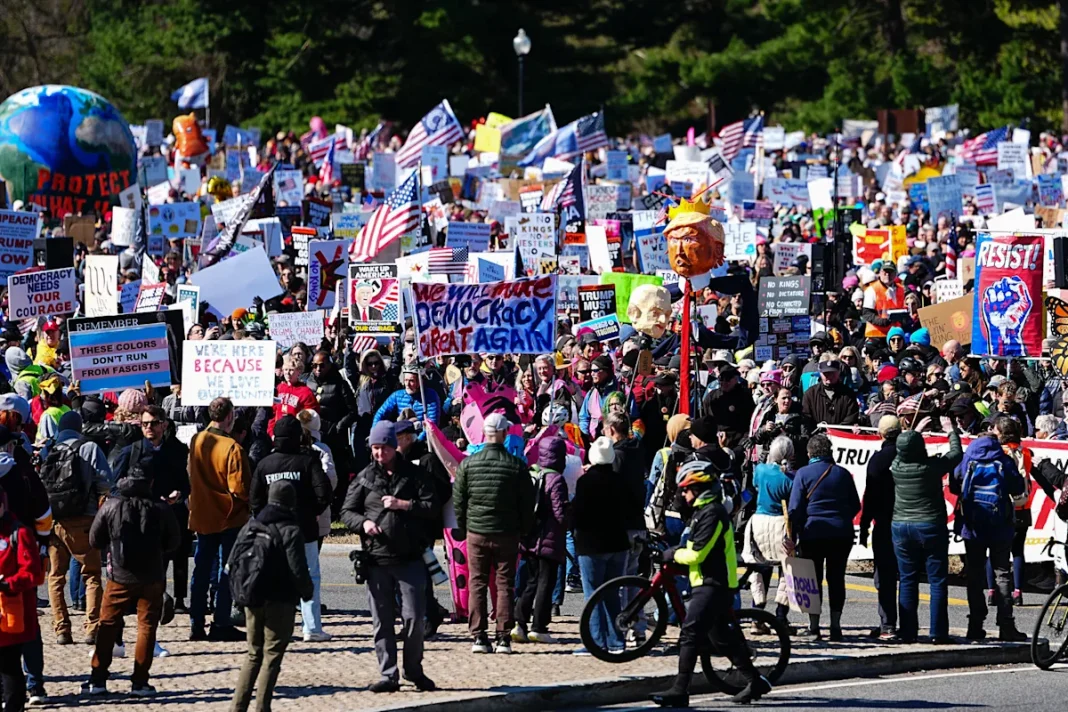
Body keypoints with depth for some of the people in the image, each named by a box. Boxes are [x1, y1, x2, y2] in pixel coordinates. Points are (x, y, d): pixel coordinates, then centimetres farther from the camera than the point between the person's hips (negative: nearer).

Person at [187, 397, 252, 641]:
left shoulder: (196, 442, -2)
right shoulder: (232, 447, -19)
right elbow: (240, 487, -17)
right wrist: (252, 502, 1)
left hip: (202, 516, 5)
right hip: (229, 517, -5)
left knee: (201, 570, 11)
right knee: (227, 571, 2)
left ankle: (196, 625, 12)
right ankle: (221, 624, 3)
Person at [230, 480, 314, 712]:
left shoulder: (250, 526, 6)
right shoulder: (290, 530, -12)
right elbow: (298, 569, -17)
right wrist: (307, 592, 0)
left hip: (253, 600, 6)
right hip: (280, 602, -6)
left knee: (254, 654, 16)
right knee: (272, 657, 2)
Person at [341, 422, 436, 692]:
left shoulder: (412, 474, 5)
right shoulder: (365, 478, 8)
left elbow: (431, 506, 0)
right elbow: (347, 512, 10)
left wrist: (402, 504, -11)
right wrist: (363, 522, -10)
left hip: (410, 558, -1)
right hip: (377, 559, 1)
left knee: (414, 617, -1)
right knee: (382, 620, 3)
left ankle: (414, 670, 15)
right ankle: (388, 675, 8)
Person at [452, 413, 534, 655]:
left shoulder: (467, 464, -4)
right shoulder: (517, 466, -6)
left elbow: (458, 501, 1)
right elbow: (527, 503, -1)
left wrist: (463, 527, 15)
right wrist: (524, 530, 12)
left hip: (476, 533, 1)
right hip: (507, 534, -1)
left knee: (477, 584, 7)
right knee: (505, 585, 4)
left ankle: (478, 637, 4)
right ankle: (504, 638, 2)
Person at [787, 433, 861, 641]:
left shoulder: (803, 474, -3)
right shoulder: (842, 474, 6)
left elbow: (795, 508, -7)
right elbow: (856, 505, 11)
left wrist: (792, 535, -6)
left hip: (813, 533, -2)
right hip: (841, 534, 2)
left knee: (813, 579, 3)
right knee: (836, 578, 6)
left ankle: (813, 627, 1)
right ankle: (835, 626, 6)